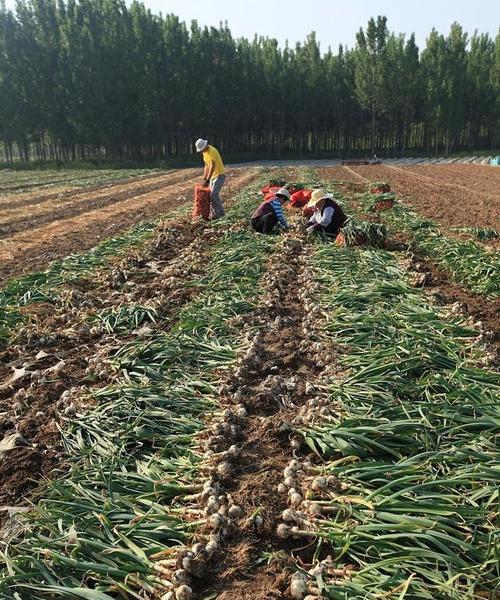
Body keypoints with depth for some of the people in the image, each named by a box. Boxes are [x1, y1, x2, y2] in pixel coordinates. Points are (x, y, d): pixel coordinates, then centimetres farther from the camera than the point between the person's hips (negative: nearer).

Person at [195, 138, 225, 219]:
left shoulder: (212, 151, -20)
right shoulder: (204, 152, 9)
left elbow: (212, 166, -25)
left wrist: (207, 180, -27)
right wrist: (204, 178, 10)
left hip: (219, 175, -9)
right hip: (213, 176, 9)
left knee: (213, 194, -16)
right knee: (211, 195, 5)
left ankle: (220, 213, -7)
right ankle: (214, 214, 10)